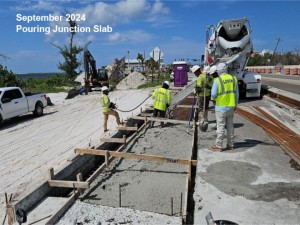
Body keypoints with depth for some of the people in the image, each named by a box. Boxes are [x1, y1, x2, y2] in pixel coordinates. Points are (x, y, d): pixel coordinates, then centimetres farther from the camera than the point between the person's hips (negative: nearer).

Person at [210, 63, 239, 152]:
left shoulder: (217, 80, -14)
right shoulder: (233, 78, 3)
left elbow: (213, 95, -14)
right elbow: (236, 94, 7)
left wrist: (213, 97, 10)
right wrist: (235, 105, 17)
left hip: (221, 107, -5)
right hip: (231, 107, 5)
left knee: (220, 127, 1)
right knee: (230, 126, 14)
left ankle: (218, 146, 8)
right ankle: (230, 144, 23)